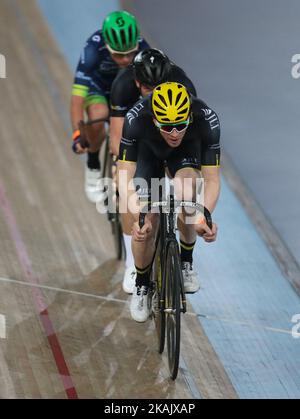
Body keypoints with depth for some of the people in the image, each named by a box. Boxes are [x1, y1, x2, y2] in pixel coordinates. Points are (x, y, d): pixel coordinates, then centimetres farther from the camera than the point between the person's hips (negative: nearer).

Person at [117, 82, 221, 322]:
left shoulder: (207, 120, -38)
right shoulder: (136, 120, -40)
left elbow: (212, 179, -31)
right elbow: (125, 177, -35)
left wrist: (204, 217, -49)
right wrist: (137, 219, -51)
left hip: (187, 150, 0)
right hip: (147, 151, 0)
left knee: (184, 190, -32)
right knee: (145, 228, -9)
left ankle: (186, 262, -6)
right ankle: (141, 286, 20)